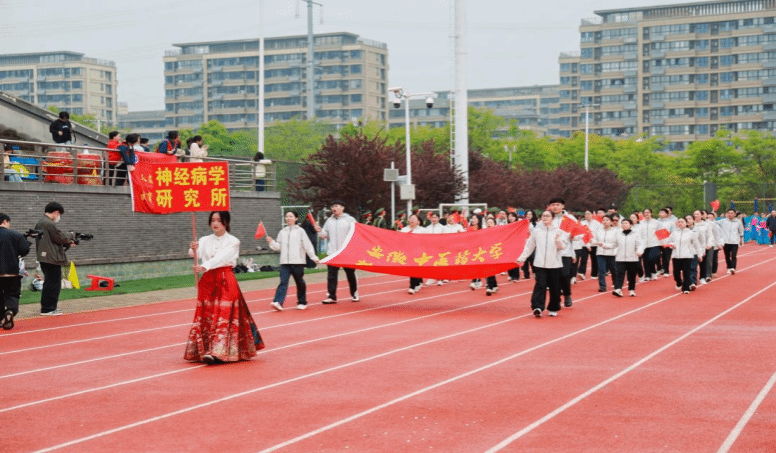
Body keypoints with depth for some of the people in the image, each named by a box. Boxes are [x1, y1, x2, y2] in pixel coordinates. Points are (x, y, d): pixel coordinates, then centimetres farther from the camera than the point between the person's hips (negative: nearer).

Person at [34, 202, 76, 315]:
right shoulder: (49, 224, -18)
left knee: (50, 284, 17)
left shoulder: (40, 223, 15)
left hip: (44, 258, 10)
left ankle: (49, 307, 22)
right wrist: (71, 235, 5)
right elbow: (61, 238, -14)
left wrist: (68, 243, 14)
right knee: (52, 284, -4)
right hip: (52, 259, -10)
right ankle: (48, 308, -2)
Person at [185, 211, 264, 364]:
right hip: (207, 281, 4)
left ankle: (216, 352, -17)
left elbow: (221, 258, -17)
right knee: (206, 316, 2)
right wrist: (193, 250, -32)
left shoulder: (233, 242, 0)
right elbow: (196, 254, -8)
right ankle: (204, 350, 10)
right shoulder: (205, 241, 11)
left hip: (226, 281, -4)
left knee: (223, 316, -11)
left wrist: (204, 266, -32)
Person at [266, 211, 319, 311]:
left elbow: (308, 246, 2)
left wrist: (314, 257, -1)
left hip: (298, 262, -2)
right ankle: (277, 302, -22)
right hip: (285, 262, 2)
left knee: (300, 283, 8)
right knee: (283, 282, -11)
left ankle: (302, 302, 22)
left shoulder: (300, 231, 3)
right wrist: (271, 242, 1)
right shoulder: (282, 232, 14)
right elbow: (278, 247, 17)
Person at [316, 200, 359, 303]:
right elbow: (325, 235, 16)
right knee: (331, 275, -4)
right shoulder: (329, 221, 13)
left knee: (350, 274, 8)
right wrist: (320, 231, -3)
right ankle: (332, 296, -2)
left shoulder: (350, 220, 1)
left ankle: (354, 294, 23)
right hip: (332, 252, 3)